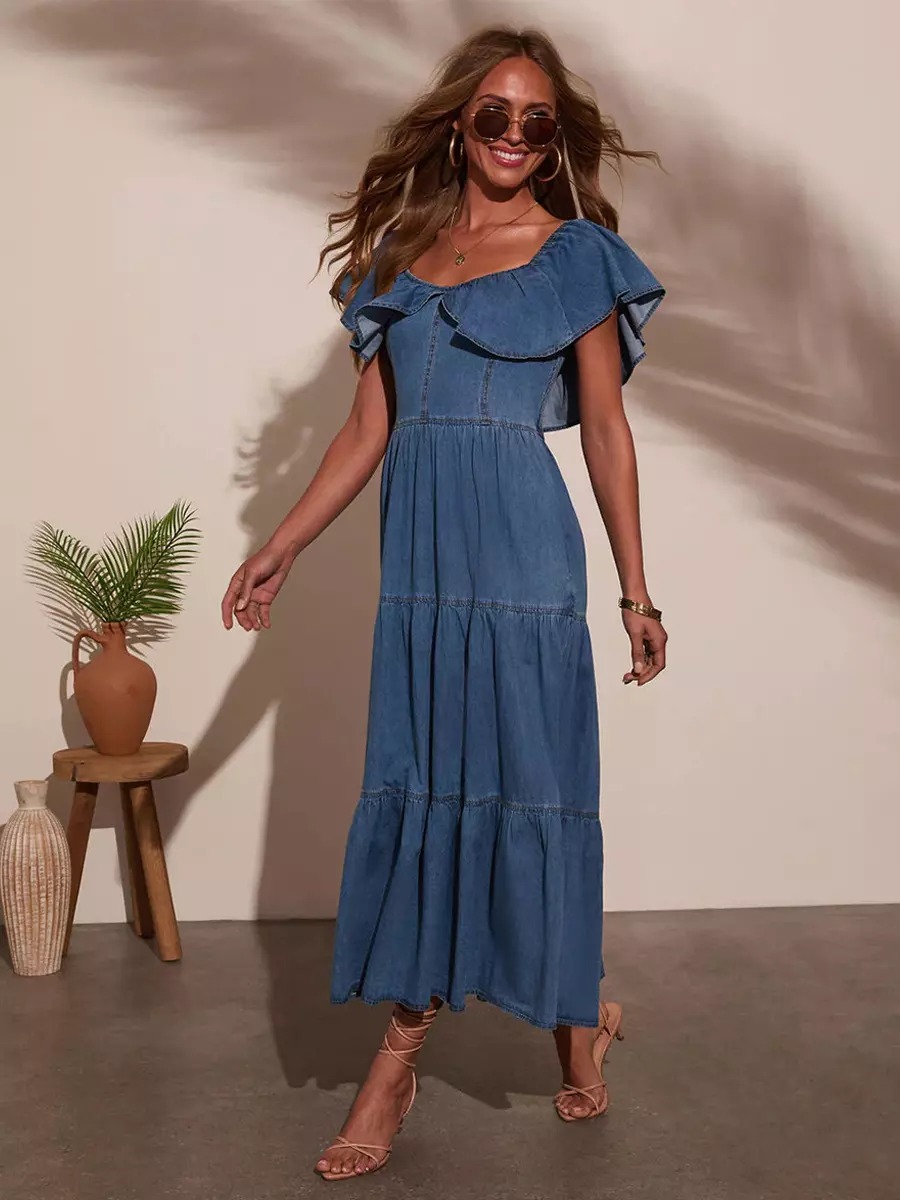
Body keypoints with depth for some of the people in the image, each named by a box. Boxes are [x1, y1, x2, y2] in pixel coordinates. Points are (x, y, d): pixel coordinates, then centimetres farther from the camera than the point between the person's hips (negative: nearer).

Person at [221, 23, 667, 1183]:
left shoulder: (577, 252, 4)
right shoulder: (398, 250, 14)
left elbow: (604, 426, 1)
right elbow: (368, 430, 13)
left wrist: (636, 589, -3)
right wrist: (277, 552, 10)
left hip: (523, 551, -4)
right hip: (418, 555, 4)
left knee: (527, 782, 2)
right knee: (417, 789, 7)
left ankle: (577, 1014, 26)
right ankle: (398, 1058, 19)